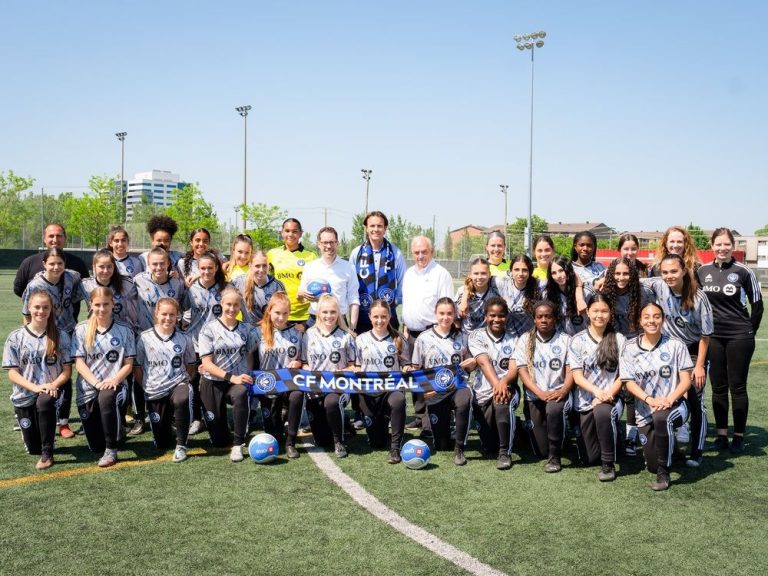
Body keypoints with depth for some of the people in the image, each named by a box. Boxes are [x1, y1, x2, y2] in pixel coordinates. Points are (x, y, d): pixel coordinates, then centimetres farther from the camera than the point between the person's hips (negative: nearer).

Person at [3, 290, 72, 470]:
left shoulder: (60, 336, -2)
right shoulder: (15, 337, -4)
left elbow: (67, 370, -1)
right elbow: (12, 373, -5)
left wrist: (53, 385, -21)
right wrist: (35, 387, -21)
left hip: (51, 391, -1)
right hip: (25, 395, 1)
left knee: (44, 403, -38)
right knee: (33, 448, 2)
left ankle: (47, 454, -24)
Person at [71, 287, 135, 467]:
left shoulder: (124, 330, 1)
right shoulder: (81, 329, 2)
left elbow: (128, 364, 0)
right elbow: (79, 362, -3)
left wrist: (114, 380, -18)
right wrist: (97, 383, -18)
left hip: (114, 384, -2)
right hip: (88, 388, 2)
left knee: (106, 398, -40)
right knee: (95, 446, 0)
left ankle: (111, 450, -24)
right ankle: (112, 430, 38)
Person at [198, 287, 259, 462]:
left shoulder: (247, 330, 5)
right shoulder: (209, 329, -5)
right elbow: (206, 364, -10)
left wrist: (247, 377, -6)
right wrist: (231, 377, -22)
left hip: (238, 382, 1)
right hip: (213, 383, -1)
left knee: (241, 394, -39)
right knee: (219, 440, 2)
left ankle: (238, 445, -27)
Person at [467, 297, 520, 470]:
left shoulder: (513, 339, 5)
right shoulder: (476, 336, 1)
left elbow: (514, 369, -8)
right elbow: (484, 362, -15)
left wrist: (503, 382, -31)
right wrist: (495, 383, -33)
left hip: (507, 388, 0)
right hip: (483, 392, 0)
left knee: (502, 403, -38)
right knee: (488, 447, -3)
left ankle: (505, 452, -23)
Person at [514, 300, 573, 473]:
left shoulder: (565, 340, 4)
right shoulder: (525, 339, 4)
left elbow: (571, 370, -2)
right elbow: (522, 370, -4)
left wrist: (563, 391, -22)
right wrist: (540, 393, -18)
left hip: (558, 393, -1)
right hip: (534, 396, 1)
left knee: (554, 409, -38)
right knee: (541, 451, -3)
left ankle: (554, 456, -18)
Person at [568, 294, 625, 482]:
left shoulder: (619, 340, 2)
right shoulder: (577, 341, 2)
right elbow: (577, 376, -5)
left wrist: (609, 393, -17)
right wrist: (596, 391, -23)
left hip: (611, 398, -1)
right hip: (585, 401, 1)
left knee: (602, 412, -39)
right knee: (589, 459, 0)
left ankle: (608, 464, -18)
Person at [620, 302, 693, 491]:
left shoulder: (675, 345, -1)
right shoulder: (630, 348, 2)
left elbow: (686, 380, -4)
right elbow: (629, 382, -4)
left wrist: (670, 398, -23)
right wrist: (650, 400, -21)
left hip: (674, 406, -2)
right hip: (645, 412, 2)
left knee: (661, 417, -39)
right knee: (652, 466, -4)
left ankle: (664, 473, -20)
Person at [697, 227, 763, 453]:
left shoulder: (743, 271, -6)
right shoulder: (703, 271, 4)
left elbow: (757, 304, 2)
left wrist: (749, 332, 2)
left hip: (739, 337, -3)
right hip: (713, 337, 3)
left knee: (737, 387, 3)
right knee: (718, 387, 8)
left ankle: (739, 436, 11)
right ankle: (721, 434, 17)